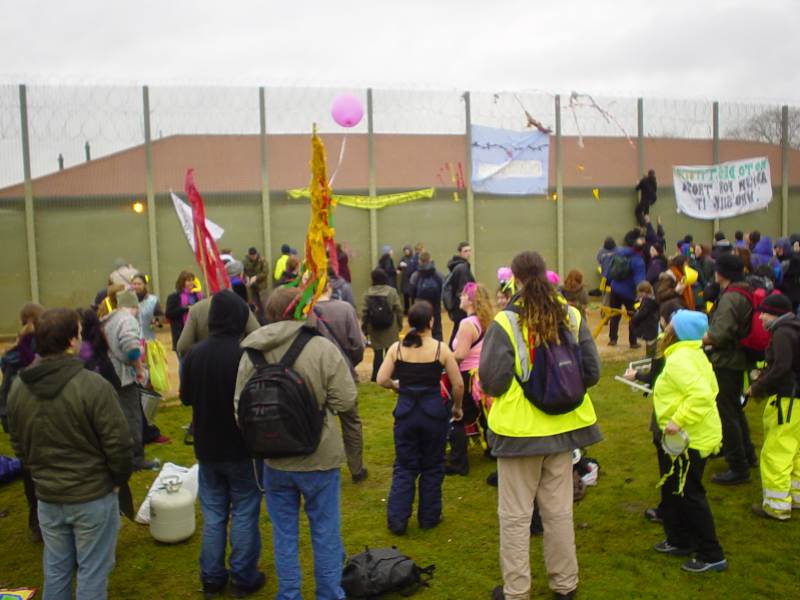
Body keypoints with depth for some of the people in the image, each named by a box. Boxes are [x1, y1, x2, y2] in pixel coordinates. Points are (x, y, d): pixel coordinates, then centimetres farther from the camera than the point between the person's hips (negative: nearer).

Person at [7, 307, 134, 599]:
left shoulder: (18, 388, -2)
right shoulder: (93, 385, -22)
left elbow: (18, 444, 9)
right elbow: (118, 443, -18)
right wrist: (119, 479, -1)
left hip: (47, 498, 6)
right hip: (94, 496, -5)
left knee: (55, 570, 19)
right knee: (92, 571, 8)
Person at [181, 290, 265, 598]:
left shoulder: (194, 354, -7)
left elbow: (185, 397, 5)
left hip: (207, 448, 4)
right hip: (242, 448, -4)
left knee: (212, 514, 17)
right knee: (244, 514, 11)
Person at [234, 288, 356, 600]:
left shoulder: (251, 353, -8)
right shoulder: (322, 347, -17)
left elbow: (239, 406, -4)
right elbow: (345, 400, -15)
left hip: (274, 460, 3)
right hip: (319, 457, -2)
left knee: (284, 534, 17)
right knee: (325, 532, 14)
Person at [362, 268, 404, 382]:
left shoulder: (368, 292, -5)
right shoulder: (391, 291, -7)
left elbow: (365, 312, -5)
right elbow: (399, 309, -7)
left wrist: (364, 328, 4)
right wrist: (400, 324, 6)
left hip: (374, 328, 1)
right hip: (390, 327, -1)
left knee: (377, 352, 8)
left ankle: (376, 377, 10)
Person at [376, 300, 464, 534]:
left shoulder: (397, 348, -4)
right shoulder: (440, 349, -8)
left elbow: (381, 380, -6)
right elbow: (458, 385, -5)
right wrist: (457, 407, 12)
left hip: (405, 411, 2)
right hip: (434, 411, -1)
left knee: (404, 467, 13)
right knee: (432, 467, 15)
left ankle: (397, 520, 11)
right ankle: (428, 517, 25)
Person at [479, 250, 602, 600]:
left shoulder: (505, 323, -17)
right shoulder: (572, 317, -4)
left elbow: (491, 382, -16)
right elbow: (592, 372, 1)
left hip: (519, 429, -4)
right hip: (562, 426, 4)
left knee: (515, 515, 9)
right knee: (559, 511, 18)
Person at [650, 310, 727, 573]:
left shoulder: (678, 360, -22)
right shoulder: (695, 354, 10)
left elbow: (701, 394, -34)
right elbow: (708, 389, 17)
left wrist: (678, 420, -32)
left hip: (688, 439, -11)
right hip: (698, 434, 11)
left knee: (689, 495, -2)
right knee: (673, 490, 21)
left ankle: (711, 556, 8)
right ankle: (680, 541, 34)